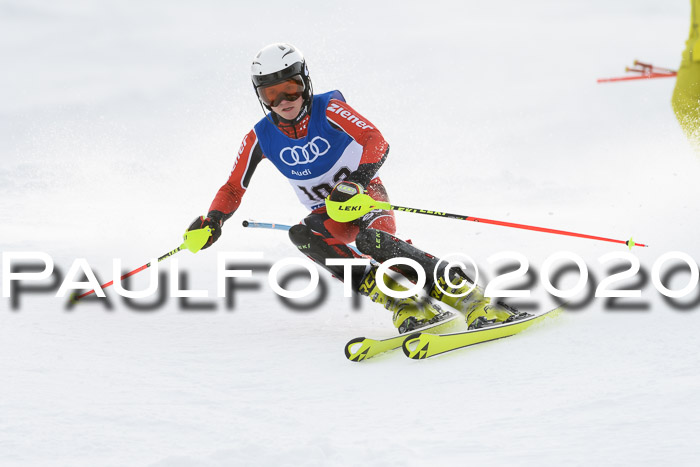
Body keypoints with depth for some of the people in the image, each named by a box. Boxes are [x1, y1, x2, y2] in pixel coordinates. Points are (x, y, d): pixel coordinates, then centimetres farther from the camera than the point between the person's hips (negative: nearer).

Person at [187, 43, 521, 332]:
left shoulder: (328, 110, -18)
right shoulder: (261, 138, -7)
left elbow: (377, 142, -30)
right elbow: (233, 188, 3)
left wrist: (358, 180, -49)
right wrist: (213, 220, -17)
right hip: (328, 214, 4)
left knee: (371, 239, -38)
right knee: (300, 234, -32)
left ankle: (473, 302, -41)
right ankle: (403, 305, -36)